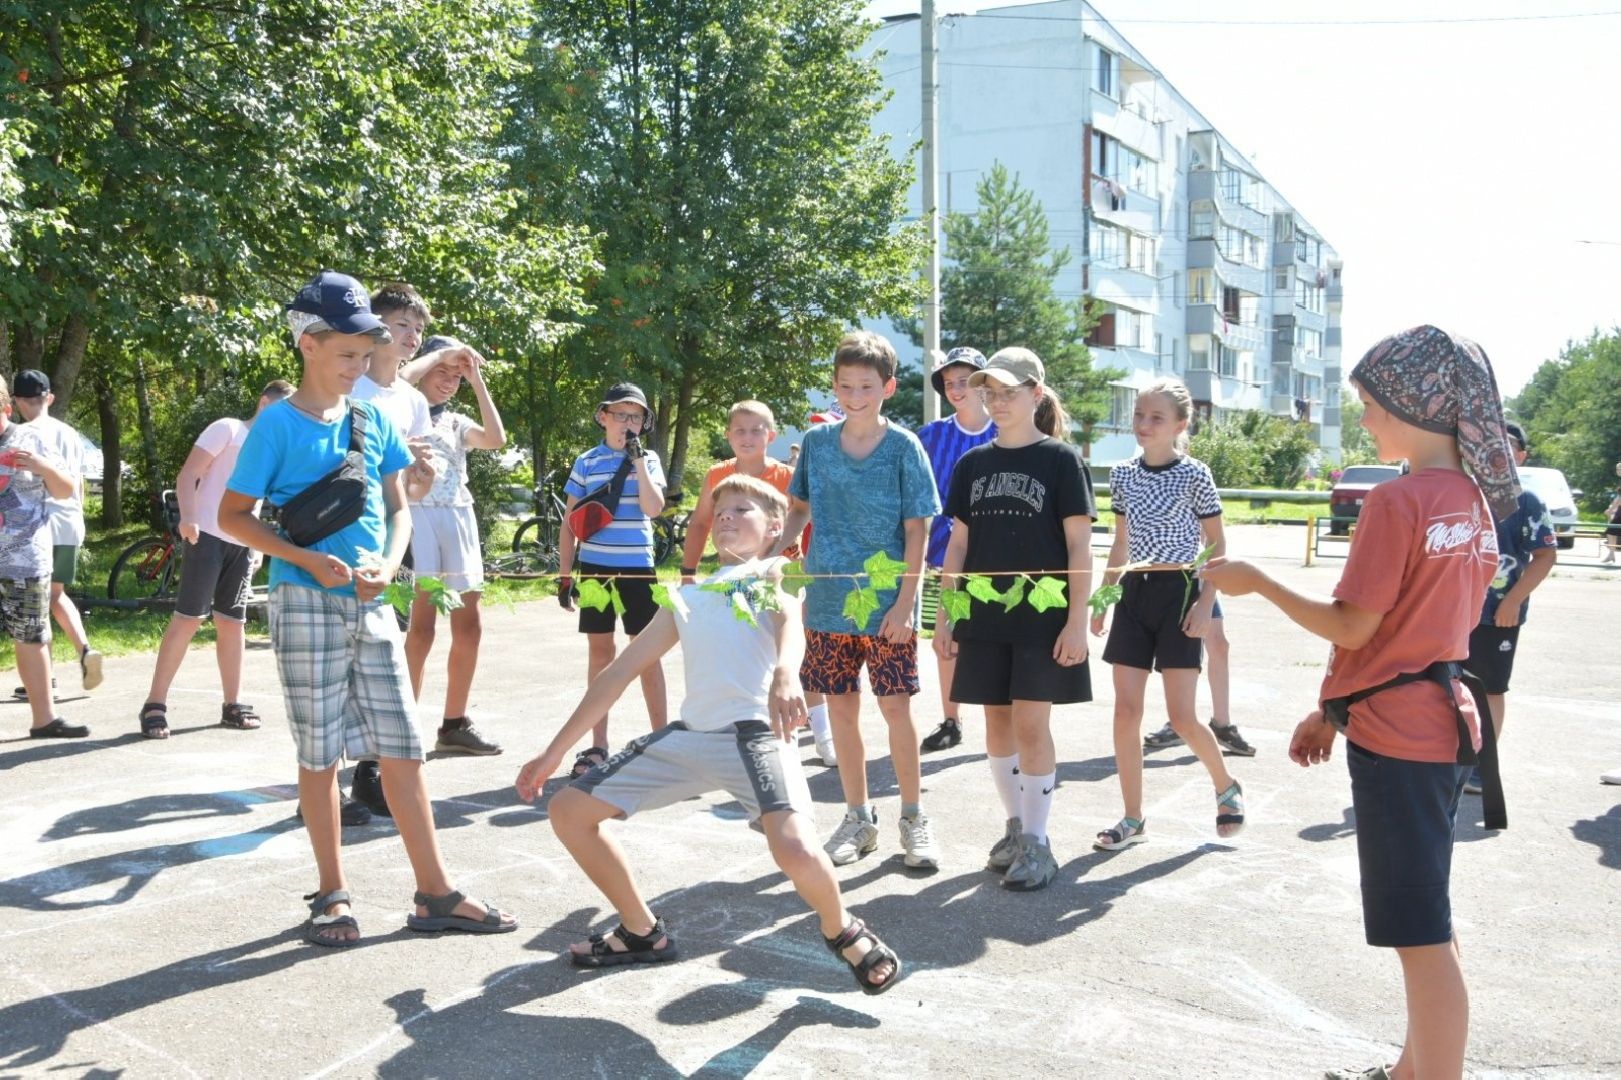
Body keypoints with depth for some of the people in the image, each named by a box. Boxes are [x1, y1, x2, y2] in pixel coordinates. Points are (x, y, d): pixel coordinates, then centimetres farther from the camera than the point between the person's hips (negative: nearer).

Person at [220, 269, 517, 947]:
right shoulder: (278, 424, -6)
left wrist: (387, 565, -6)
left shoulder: (373, 419, 8)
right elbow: (233, 516, -4)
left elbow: (398, 508, 14)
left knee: (401, 749, 5)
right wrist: (309, 560, -15)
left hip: (371, 606, 5)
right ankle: (332, 895, 17)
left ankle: (434, 894, 11)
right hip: (307, 604, -4)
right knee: (320, 753, 4)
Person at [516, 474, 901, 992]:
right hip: (689, 735, 6)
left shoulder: (774, 573, 13)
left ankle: (842, 931, 6)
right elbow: (621, 671, 26)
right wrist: (554, 751, 23)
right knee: (568, 810, 7)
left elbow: (790, 625, -10)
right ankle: (643, 933, 24)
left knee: (797, 853, -30)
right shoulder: (688, 595, 27)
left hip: (755, 732, -6)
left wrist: (785, 675, -35)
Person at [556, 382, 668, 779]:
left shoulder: (648, 460, 4)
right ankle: (598, 746, 14)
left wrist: (638, 459, -13)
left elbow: (653, 508, -13)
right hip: (595, 568, 1)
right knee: (599, 651, 6)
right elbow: (569, 523, 7)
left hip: (637, 568, -1)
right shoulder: (586, 463, 5)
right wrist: (565, 574, 3)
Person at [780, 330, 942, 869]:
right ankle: (858, 817, 23)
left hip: (886, 604, -3)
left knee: (895, 706, 0)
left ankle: (913, 817, 17)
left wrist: (905, 602, -12)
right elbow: (800, 509, 13)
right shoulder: (817, 441, 3)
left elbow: (916, 530, -7)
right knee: (840, 707, 9)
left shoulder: (904, 447, -6)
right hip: (828, 601, 3)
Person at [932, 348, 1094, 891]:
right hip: (984, 619, 4)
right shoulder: (972, 464, 8)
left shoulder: (1060, 459, -4)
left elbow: (1079, 546, -5)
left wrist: (1077, 621, -11)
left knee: (1031, 724, -4)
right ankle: (1016, 827, 23)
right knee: (997, 723, 9)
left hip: (1042, 618, -4)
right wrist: (943, 615, 6)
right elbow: (958, 545, 11)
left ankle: (1036, 840, 7)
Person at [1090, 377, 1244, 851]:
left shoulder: (1194, 474, -7)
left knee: (1182, 716, -5)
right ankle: (1133, 819, 11)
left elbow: (1216, 545, -2)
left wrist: (1205, 604, -11)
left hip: (1178, 591, -5)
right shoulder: (1123, 474, 7)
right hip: (1133, 592, 5)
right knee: (1126, 711, 1)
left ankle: (1227, 787, 24)